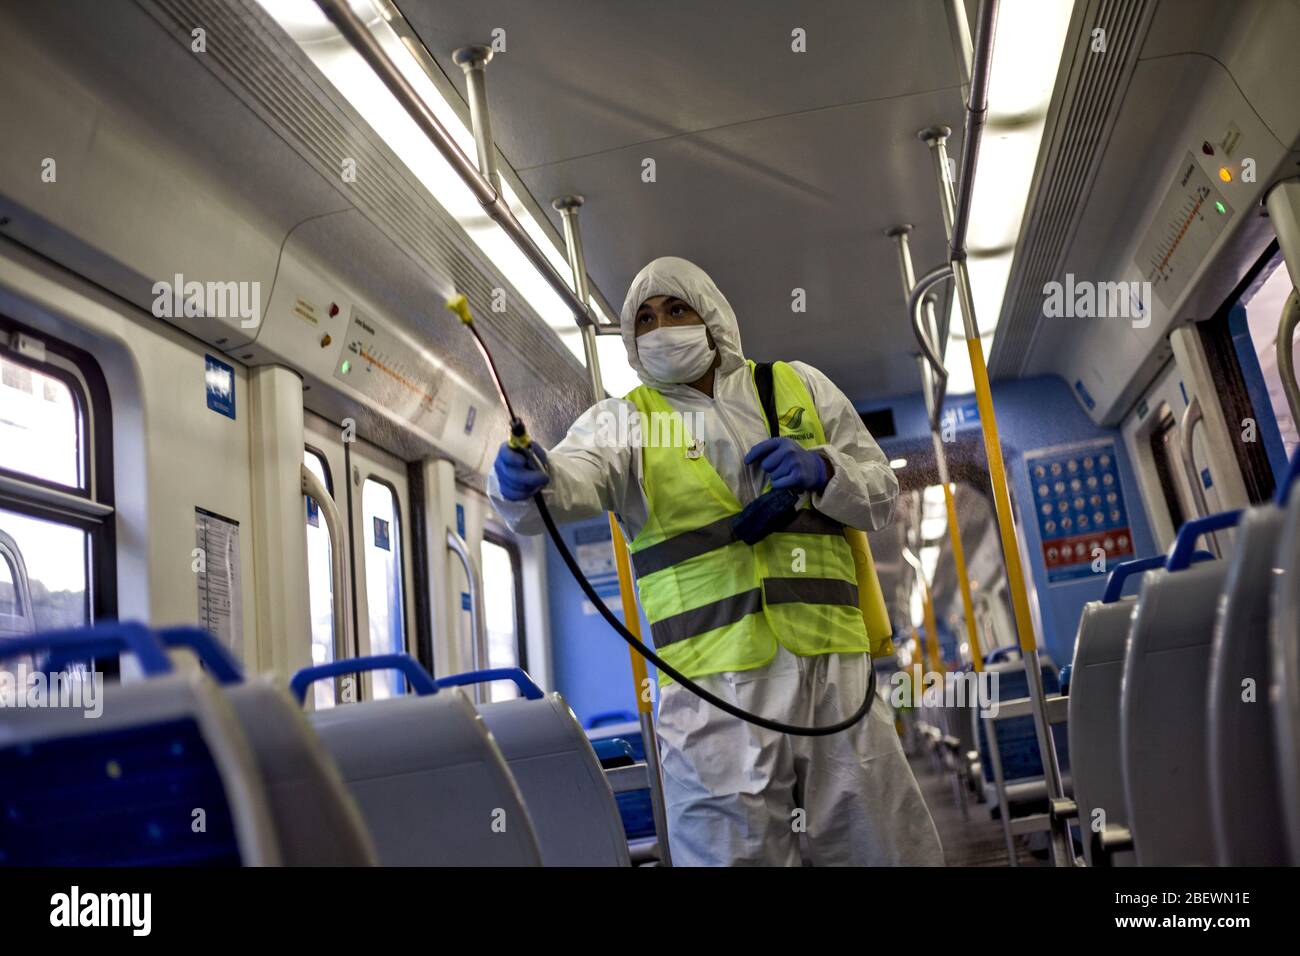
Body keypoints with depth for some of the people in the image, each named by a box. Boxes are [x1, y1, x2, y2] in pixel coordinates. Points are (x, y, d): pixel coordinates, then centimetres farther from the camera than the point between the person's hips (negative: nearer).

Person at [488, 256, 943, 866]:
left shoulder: (800, 387, 14)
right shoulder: (624, 420, 8)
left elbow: (880, 494, 14)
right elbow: (572, 478, -14)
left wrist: (822, 471, -7)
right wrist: (523, 480, -36)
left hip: (832, 666, 2)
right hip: (714, 682, -2)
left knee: (884, 849, 9)